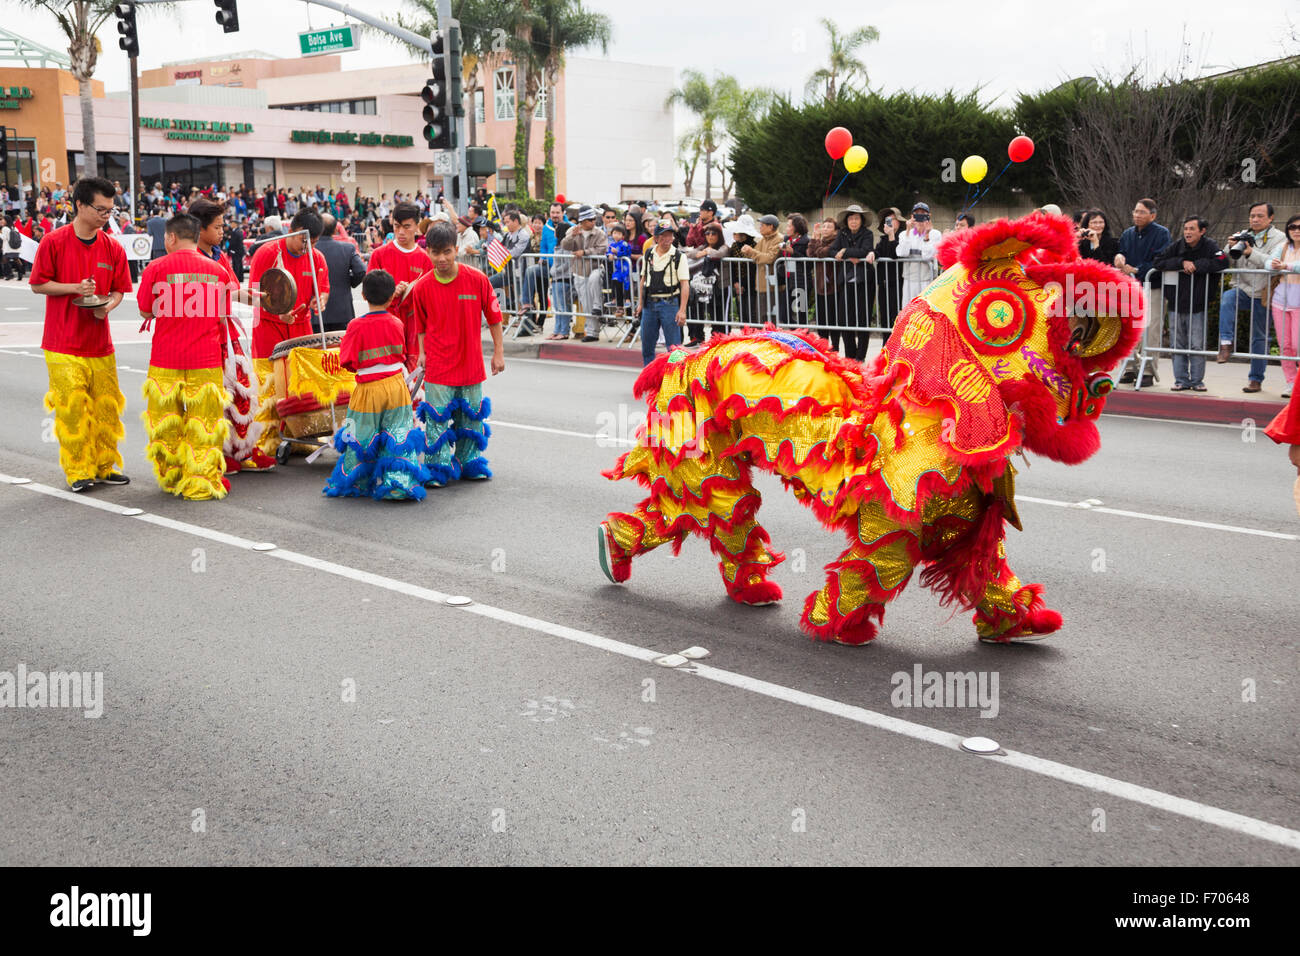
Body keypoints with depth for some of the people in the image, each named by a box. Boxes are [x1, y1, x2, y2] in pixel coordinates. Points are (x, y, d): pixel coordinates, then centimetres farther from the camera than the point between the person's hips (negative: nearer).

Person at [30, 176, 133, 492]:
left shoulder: (113, 248, 4)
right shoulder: (54, 242, -6)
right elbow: (38, 284, -3)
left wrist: (107, 306, -12)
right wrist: (75, 287, -17)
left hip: (100, 342, 4)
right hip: (64, 344, -4)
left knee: (106, 406, 7)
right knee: (71, 407, -6)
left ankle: (105, 465, 20)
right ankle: (78, 470, 5)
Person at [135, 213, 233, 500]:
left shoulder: (156, 268, -4)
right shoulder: (218, 270, 1)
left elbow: (146, 312, 4)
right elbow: (223, 318, 8)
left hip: (165, 361, -1)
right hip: (206, 361, 1)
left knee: (165, 424, 12)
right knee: (203, 423, 4)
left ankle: (171, 480, 22)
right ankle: (201, 484, 4)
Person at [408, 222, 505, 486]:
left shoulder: (477, 279, -7)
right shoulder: (422, 287, -5)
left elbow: (493, 316, 2)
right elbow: (421, 326, 8)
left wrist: (498, 352, 2)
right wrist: (423, 353, 0)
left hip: (471, 363, 1)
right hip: (438, 366, -1)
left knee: (471, 416, 11)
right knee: (437, 418, -3)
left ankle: (469, 463, 27)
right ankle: (437, 469, 7)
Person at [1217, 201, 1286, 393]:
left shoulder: (1278, 238, -1)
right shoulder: (1244, 236, 13)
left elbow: (1272, 262, -19)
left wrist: (1251, 253, -32)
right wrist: (1231, 249, -12)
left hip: (1262, 295, -2)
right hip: (1242, 289, 3)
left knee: (1260, 338, 4)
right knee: (1227, 298, -33)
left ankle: (1256, 379, 13)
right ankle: (1226, 343, -36)